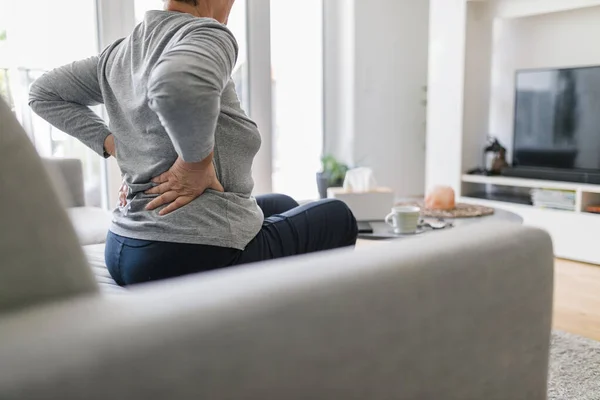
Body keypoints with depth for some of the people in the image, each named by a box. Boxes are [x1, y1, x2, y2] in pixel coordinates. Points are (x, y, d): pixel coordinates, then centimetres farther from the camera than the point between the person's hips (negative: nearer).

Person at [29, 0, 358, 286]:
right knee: (337, 217, 15)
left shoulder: (121, 52, 11)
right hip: (196, 256, -9)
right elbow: (180, 84, -40)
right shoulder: (206, 34, -15)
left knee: (283, 205, 30)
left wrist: (113, 144, 11)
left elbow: (44, 93, 23)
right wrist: (196, 163, -23)